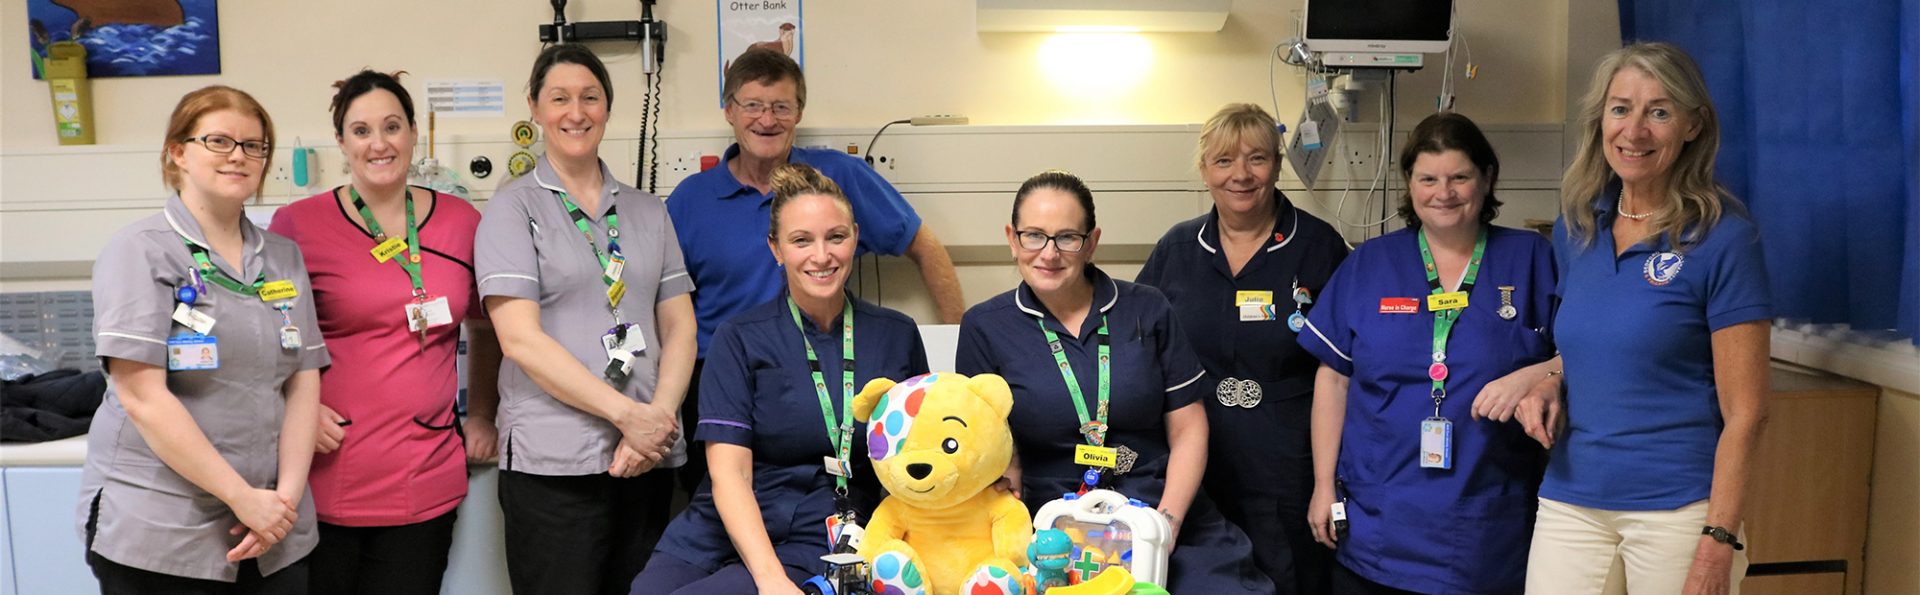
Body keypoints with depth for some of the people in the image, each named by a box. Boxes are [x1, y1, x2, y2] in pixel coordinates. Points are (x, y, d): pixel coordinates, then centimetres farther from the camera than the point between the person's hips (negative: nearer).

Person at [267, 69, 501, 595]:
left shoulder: (461, 222, 5)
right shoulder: (299, 225, -3)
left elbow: (487, 327, 19)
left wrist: (485, 415, 13)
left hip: (427, 484, 2)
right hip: (326, 484, -2)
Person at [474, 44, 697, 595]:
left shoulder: (647, 210, 14)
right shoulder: (515, 208, 1)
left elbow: (679, 326, 9)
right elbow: (521, 339, -10)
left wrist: (659, 415, -8)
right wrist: (627, 413, -15)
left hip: (650, 457, 4)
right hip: (554, 462, -4)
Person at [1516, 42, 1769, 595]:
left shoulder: (1723, 236, -9)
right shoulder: (1575, 227, 6)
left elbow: (1744, 412, -10)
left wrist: (1718, 543, -15)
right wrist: (1550, 382, 0)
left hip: (1678, 506, -4)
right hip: (1571, 499, 4)